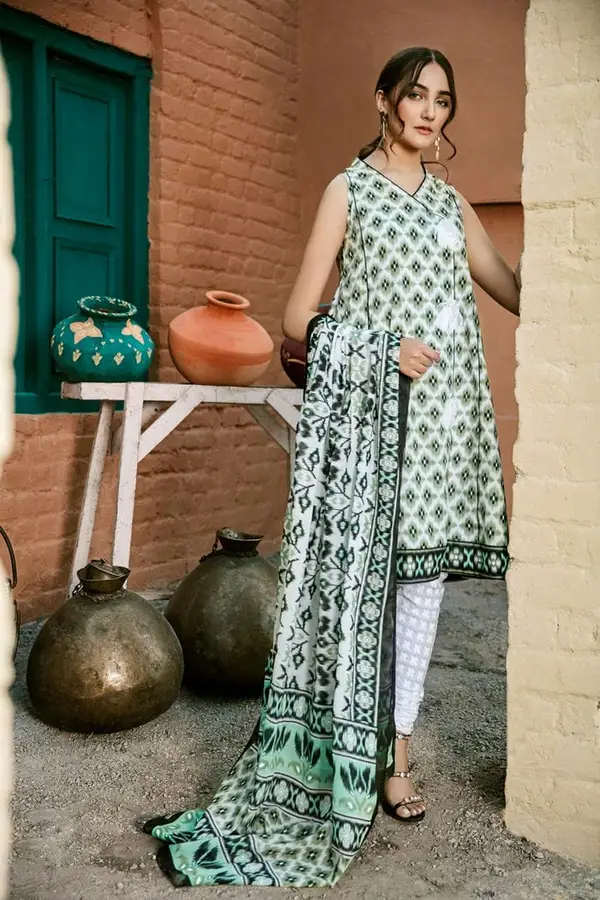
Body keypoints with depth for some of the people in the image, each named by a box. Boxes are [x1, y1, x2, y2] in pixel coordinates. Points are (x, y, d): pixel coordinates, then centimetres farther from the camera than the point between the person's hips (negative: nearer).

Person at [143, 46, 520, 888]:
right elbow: (299, 320, 0)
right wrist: (382, 350, -11)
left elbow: (514, 289, 14)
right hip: (367, 412, -4)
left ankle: (396, 753, 15)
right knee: (358, 579, -6)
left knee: (424, 574, 4)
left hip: (441, 413, 5)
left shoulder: (451, 201, 17)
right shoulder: (349, 190, 5)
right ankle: (347, 758, 7)